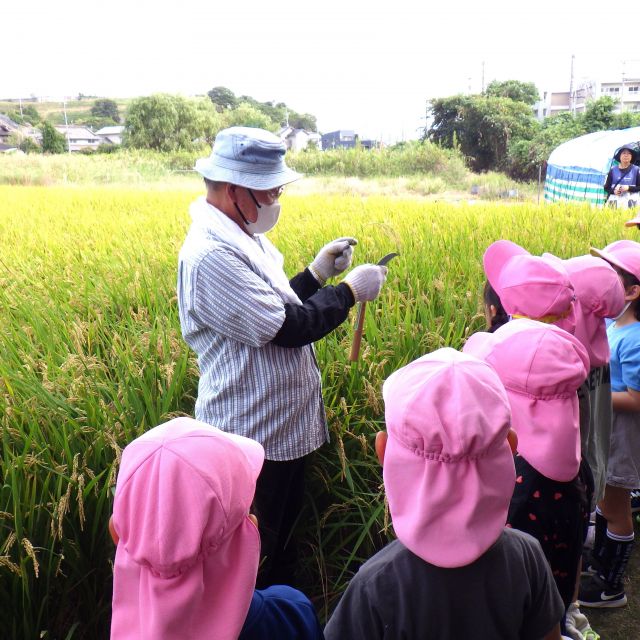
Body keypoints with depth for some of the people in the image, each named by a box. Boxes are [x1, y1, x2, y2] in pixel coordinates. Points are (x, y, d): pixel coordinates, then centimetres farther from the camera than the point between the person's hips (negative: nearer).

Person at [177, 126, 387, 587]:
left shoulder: (242, 237, 7)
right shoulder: (211, 256, -26)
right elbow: (287, 329, -26)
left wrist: (318, 272, 5)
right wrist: (350, 291, -14)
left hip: (283, 427, 10)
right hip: (254, 439, -10)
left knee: (284, 536, 25)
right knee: (258, 555, 10)